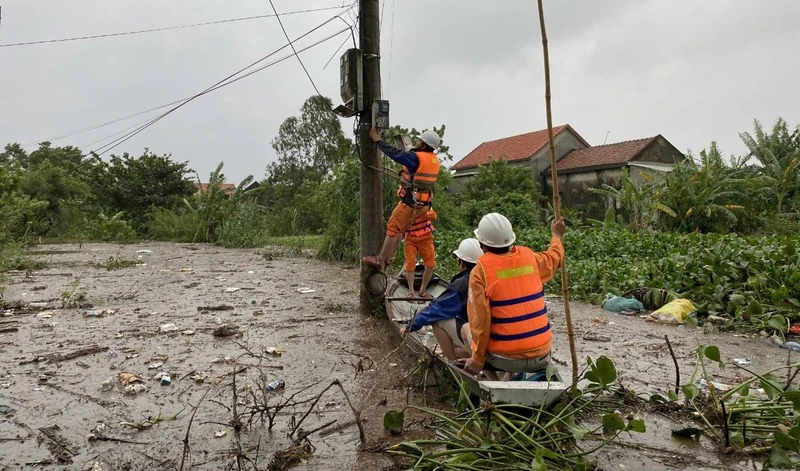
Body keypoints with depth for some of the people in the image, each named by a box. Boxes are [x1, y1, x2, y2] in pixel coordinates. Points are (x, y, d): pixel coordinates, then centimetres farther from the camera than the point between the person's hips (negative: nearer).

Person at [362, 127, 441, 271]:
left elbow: (393, 153, -12)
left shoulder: (416, 158, -17)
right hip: (424, 203, 8)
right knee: (399, 229, 16)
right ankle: (387, 258, 22)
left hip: (411, 202, -8)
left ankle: (380, 260, 5)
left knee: (393, 228, -1)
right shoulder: (435, 160, 8)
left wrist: (377, 140, -1)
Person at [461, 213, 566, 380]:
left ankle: (493, 380, 8)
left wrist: (477, 360, -4)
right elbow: (555, 256, 24)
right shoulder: (529, 257, 1)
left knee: (466, 328, 22)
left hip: (507, 359, -4)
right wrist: (556, 234, 43)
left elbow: (480, 321, -13)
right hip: (542, 357, 4)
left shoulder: (480, 271, -11)